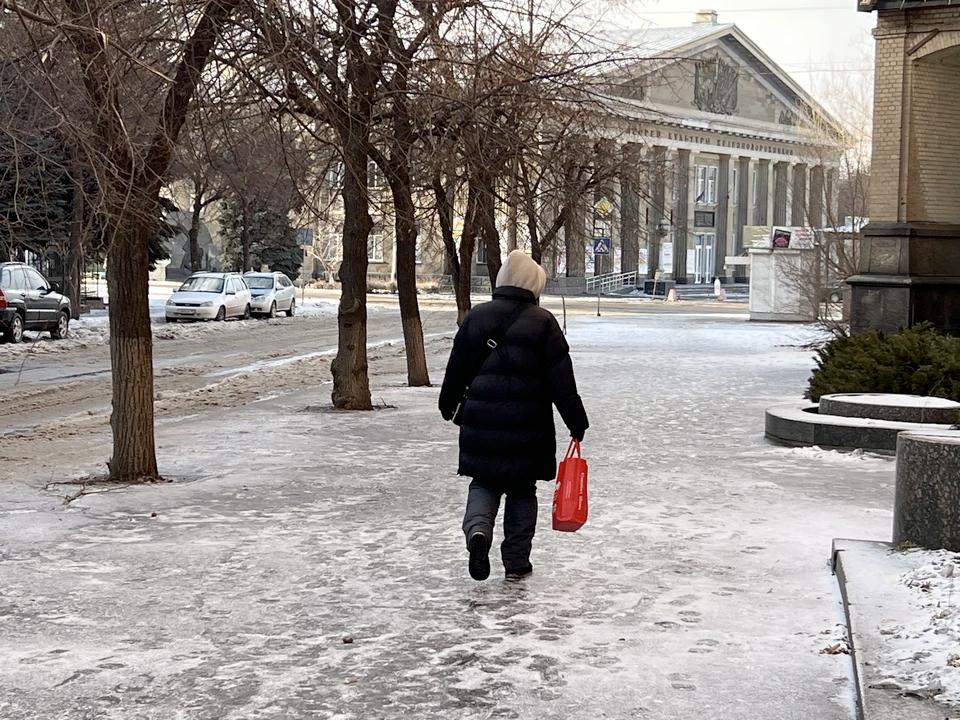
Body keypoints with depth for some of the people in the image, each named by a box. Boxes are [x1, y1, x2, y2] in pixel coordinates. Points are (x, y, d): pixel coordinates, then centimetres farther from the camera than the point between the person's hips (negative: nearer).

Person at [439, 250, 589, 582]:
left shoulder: (475, 318, 4)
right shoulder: (543, 322, -5)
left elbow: (456, 371, 11)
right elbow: (562, 383, -6)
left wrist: (449, 407, 27)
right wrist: (577, 425, 1)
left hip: (481, 424, 2)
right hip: (528, 428, -2)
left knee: (484, 483, 15)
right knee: (522, 492, 12)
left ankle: (477, 529, -14)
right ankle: (517, 562, 15)